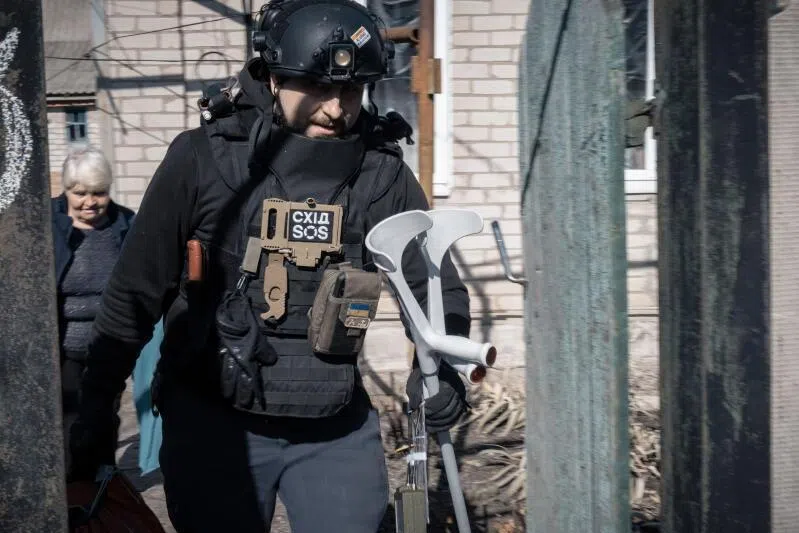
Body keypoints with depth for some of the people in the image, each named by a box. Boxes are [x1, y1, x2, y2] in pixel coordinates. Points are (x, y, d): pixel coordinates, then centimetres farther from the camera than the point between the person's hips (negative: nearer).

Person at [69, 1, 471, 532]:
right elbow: (136, 293, -2)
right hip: (214, 420, -1)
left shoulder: (384, 172, -5)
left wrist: (442, 368, -13)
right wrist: (98, 404, 4)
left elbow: (439, 288, 5)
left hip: (337, 427, 2)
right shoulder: (202, 157, -10)